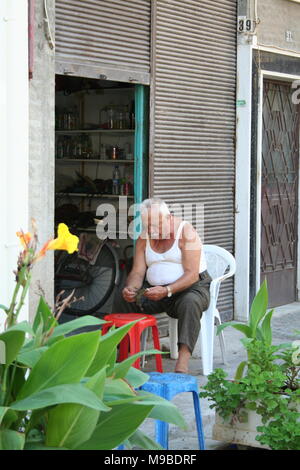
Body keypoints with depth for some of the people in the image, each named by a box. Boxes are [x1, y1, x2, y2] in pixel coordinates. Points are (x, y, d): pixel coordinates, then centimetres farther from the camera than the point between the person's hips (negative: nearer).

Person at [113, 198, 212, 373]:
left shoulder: (186, 232, -14)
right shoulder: (144, 238, 5)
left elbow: (192, 274, -21)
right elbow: (138, 272, 1)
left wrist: (167, 291, -36)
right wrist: (130, 288, -24)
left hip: (191, 287, -5)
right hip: (155, 290, 5)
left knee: (190, 303, -39)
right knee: (122, 301, -16)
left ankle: (183, 364, -46)